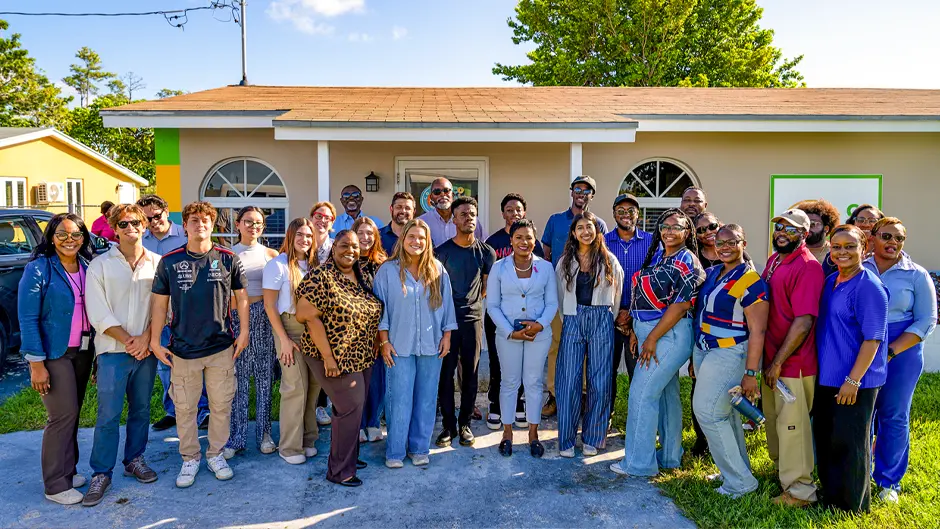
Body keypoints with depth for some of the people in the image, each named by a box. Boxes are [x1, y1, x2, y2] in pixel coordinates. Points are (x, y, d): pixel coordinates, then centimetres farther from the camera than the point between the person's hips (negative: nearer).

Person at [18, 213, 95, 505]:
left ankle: (67, 471, 28)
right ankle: (55, 485, 11)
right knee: (63, 414, -3)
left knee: (72, 413, 14)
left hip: (83, 350, 5)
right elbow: (28, 319, -13)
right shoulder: (38, 269, -12)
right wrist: (36, 364, -16)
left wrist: (98, 350, 5)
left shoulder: (88, 268, 3)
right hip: (53, 354, -5)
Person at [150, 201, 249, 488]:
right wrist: (155, 341, 0)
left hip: (222, 347, 0)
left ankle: (215, 453, 27)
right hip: (183, 349, 0)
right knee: (185, 408, 9)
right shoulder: (169, 262, -1)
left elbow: (241, 296, 4)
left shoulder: (228, 259, -1)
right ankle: (189, 458, 26)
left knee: (221, 404, 9)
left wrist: (243, 332, 0)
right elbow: (160, 303, 3)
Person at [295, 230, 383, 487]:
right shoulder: (321, 276, -14)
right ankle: (339, 471, 10)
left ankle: (348, 457, 34)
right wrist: (328, 357, -19)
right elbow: (309, 317, -18)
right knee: (351, 408, -6)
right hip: (335, 358, -7)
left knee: (354, 407, 16)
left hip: (362, 358, 7)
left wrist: (375, 347, 9)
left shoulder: (362, 278, 8)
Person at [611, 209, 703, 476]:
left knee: (641, 395, -6)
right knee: (666, 394, 16)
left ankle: (638, 462, 5)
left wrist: (652, 338, -19)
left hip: (668, 335, -9)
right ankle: (670, 456, 29)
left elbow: (680, 305, -19)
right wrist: (638, 331, 9)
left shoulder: (686, 261, -14)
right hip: (651, 333, 9)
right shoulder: (658, 255, 12)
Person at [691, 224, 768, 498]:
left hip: (729, 355, -8)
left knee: (708, 411, -9)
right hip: (704, 352, 8)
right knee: (725, 415, 15)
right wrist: (696, 356, 17)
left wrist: (751, 373, -20)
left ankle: (740, 481, 3)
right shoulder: (712, 273, 9)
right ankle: (736, 471, 29)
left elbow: (757, 330, -17)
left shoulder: (751, 282, -15)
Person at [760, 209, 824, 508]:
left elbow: (803, 322, -22)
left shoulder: (808, 267, -17)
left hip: (793, 362, -8)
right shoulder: (774, 259, 10)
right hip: (770, 358, 8)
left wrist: (778, 363, -19)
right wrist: (768, 360, 15)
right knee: (772, 418, 21)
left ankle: (799, 489, 17)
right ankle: (781, 469, 40)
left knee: (791, 424, 2)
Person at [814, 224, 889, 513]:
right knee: (825, 438, 18)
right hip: (827, 377, 8)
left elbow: (873, 339, -19)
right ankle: (830, 494, 36)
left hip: (855, 381, -8)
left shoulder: (869, 286, -16)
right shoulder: (831, 282, 8)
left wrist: (853, 380, -20)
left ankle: (851, 506, 24)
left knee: (849, 443, 5)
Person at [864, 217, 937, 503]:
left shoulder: (916, 275, -1)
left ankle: (889, 481, 23)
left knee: (894, 417, 7)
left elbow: (926, 322, -3)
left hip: (901, 353, -1)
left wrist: (891, 351, -14)